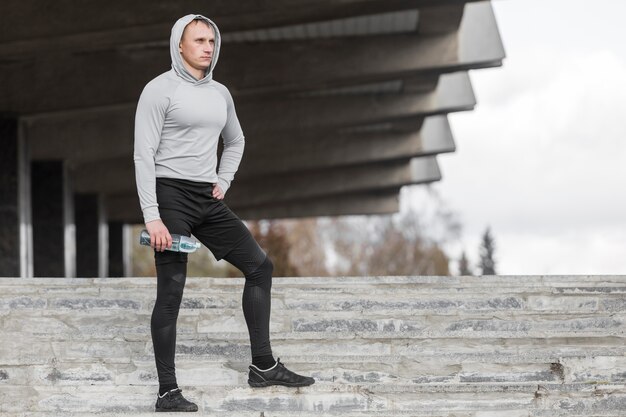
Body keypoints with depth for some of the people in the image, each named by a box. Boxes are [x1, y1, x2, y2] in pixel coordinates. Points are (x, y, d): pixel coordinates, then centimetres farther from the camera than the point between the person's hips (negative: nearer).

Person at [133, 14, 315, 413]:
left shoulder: (220, 94, 13)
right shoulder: (160, 90, -8)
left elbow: (235, 141, 31)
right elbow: (144, 155, -13)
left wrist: (223, 182, 14)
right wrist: (152, 217, -20)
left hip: (208, 201, 7)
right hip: (171, 196, -7)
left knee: (260, 265, 5)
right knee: (172, 291, -8)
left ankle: (264, 366, 12)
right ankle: (168, 392, -4)